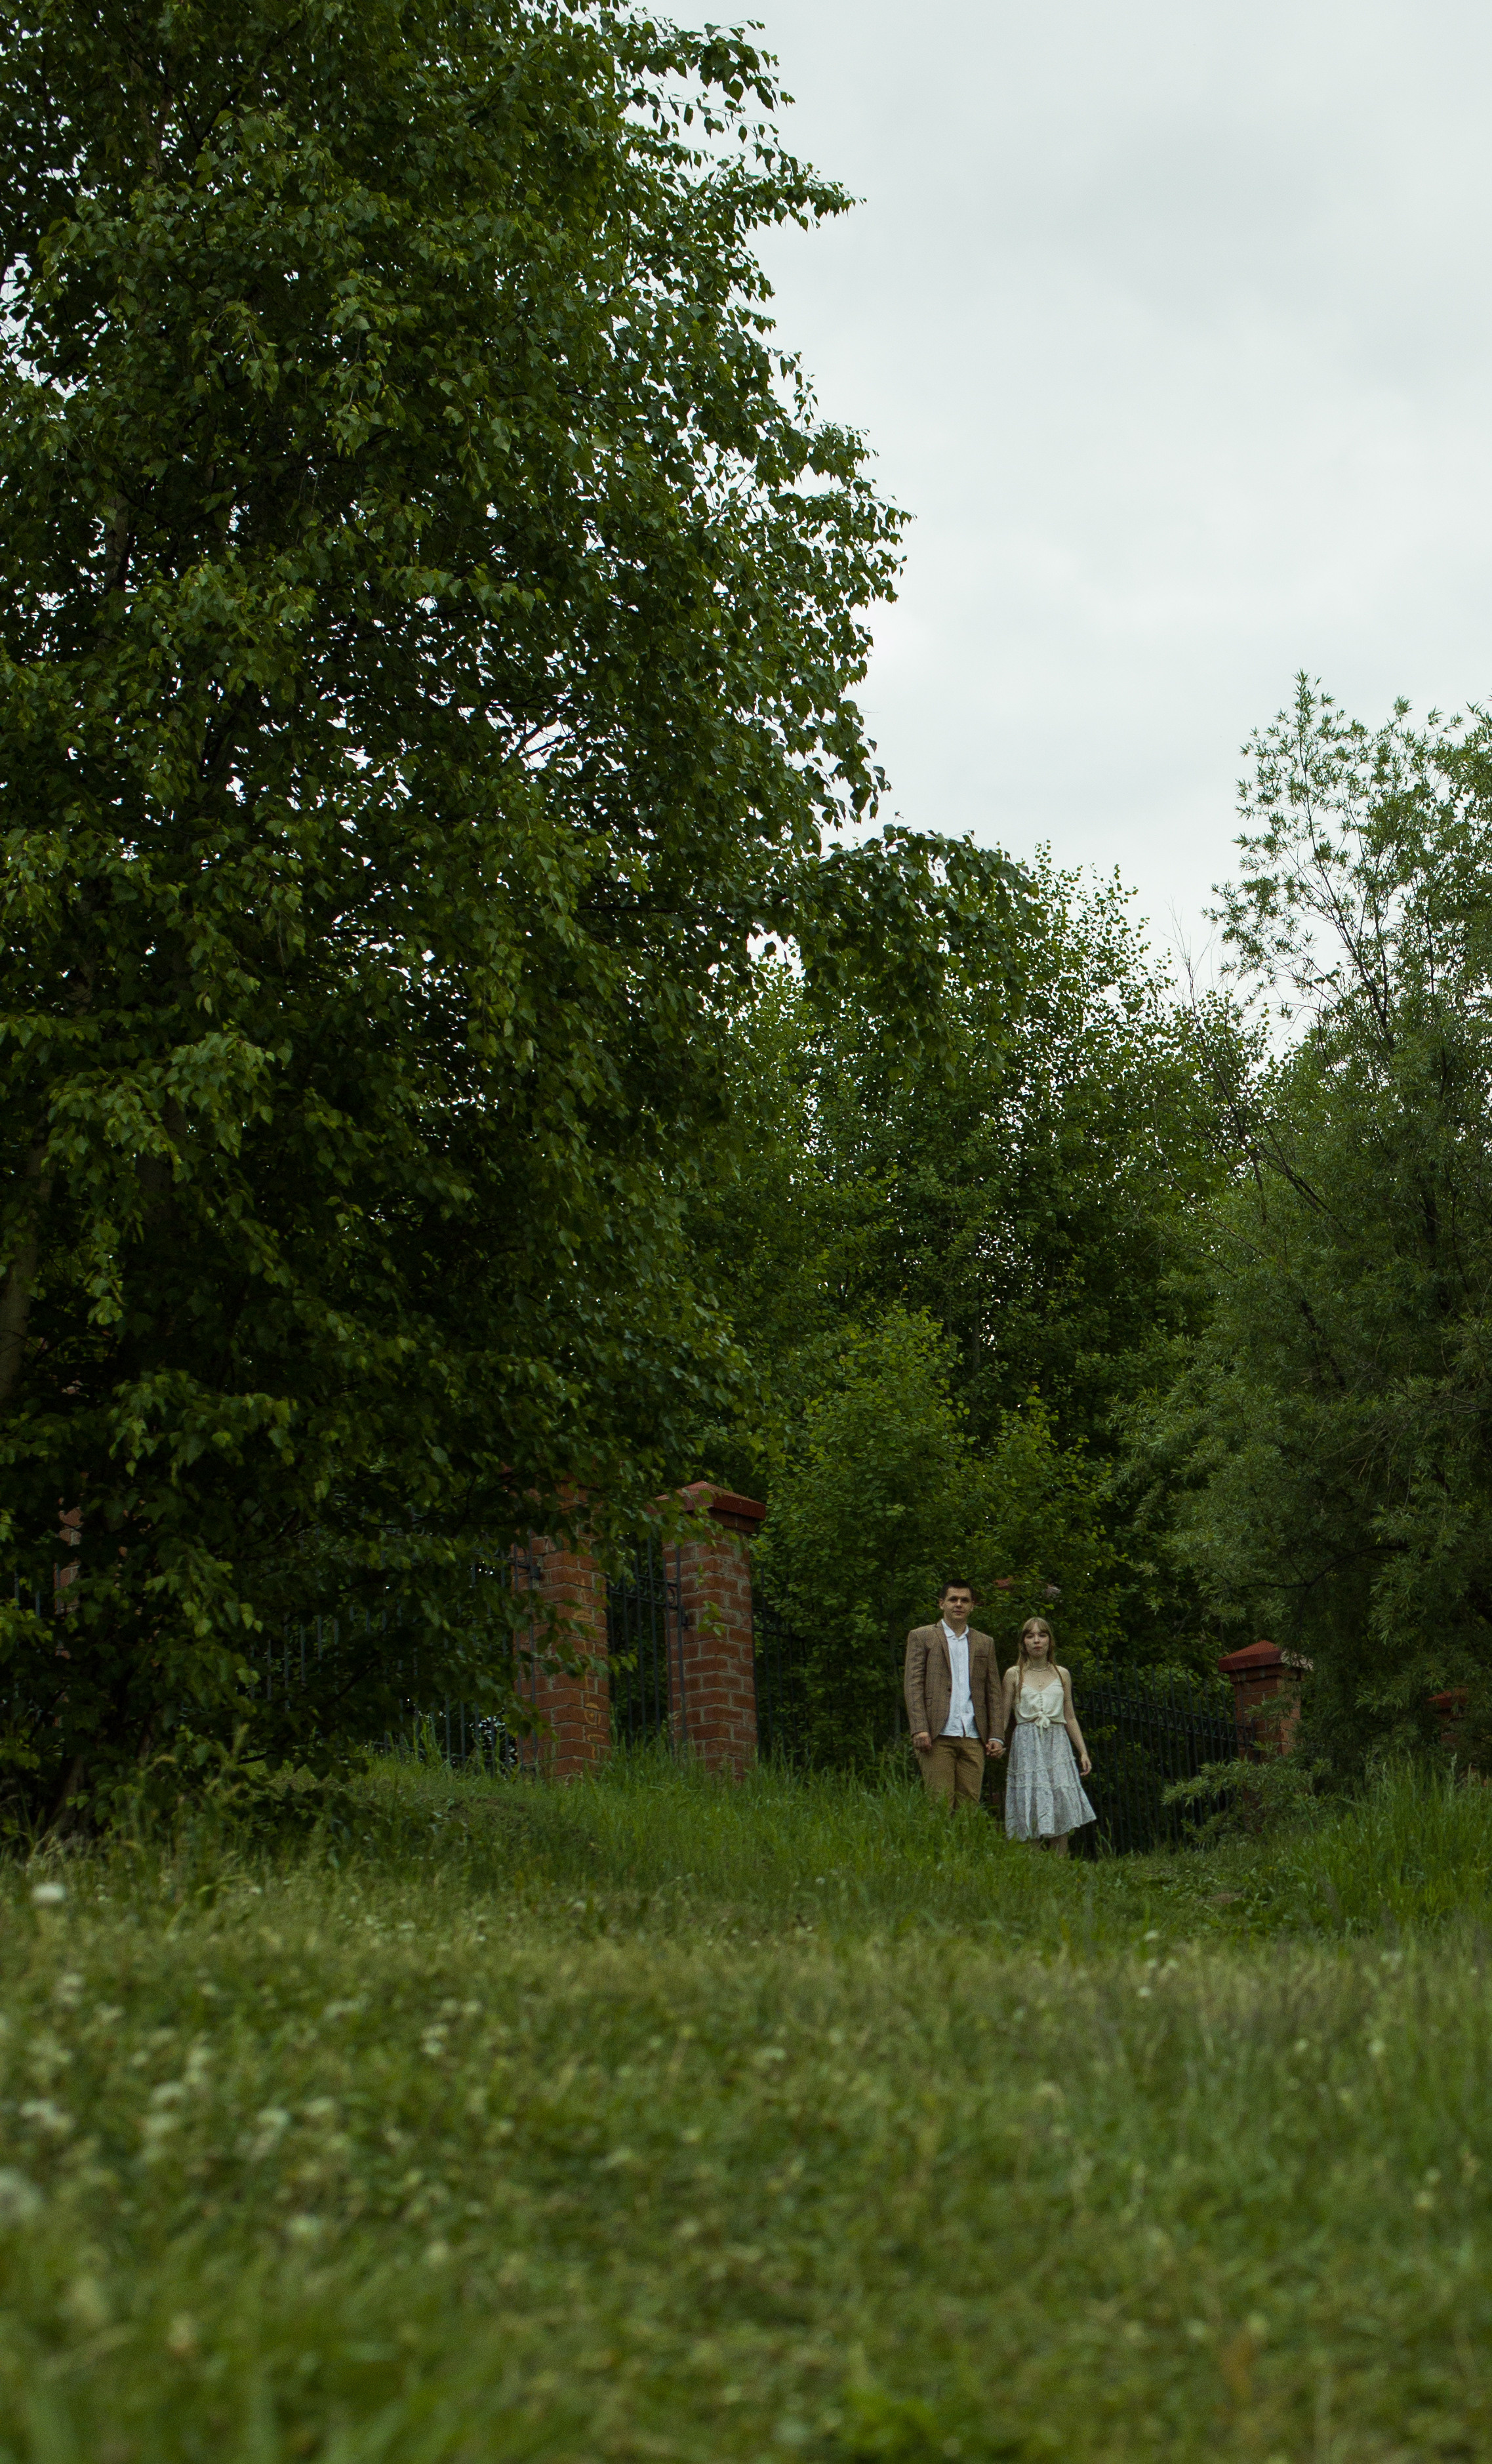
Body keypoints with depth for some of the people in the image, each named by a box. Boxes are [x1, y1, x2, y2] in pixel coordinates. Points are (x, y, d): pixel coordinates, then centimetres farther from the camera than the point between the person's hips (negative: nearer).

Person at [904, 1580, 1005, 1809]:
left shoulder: (985, 1644, 19)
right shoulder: (921, 1637, 9)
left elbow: (993, 1693, 17)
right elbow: (914, 1685, 1)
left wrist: (997, 1735, 6)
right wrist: (919, 1729, -11)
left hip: (973, 1738, 3)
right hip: (938, 1736, -3)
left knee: (969, 1804, -2)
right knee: (940, 1804, -8)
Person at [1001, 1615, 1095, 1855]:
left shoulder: (1062, 1675, 13)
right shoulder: (1014, 1675, 6)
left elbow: (1070, 1717, 16)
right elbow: (1003, 1717, 5)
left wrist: (1083, 1752, 10)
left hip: (1057, 1745, 2)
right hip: (1026, 1745, -2)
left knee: (1061, 1813, -5)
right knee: (1030, 1815, -8)